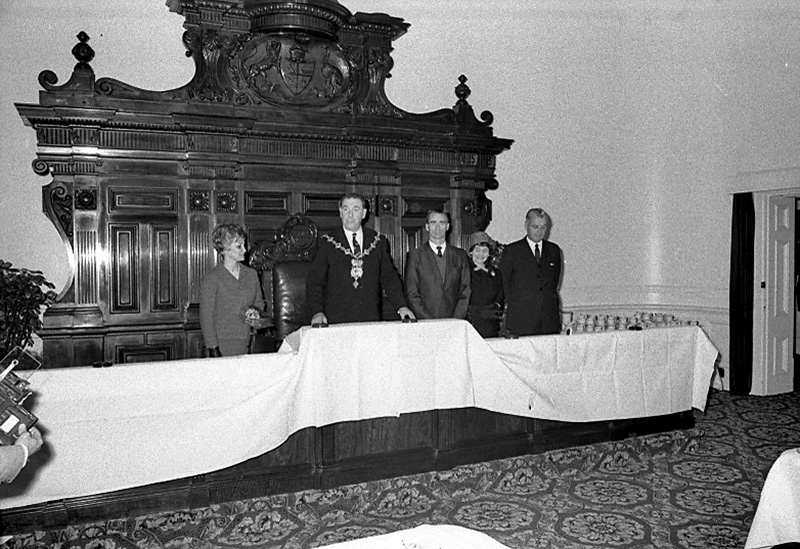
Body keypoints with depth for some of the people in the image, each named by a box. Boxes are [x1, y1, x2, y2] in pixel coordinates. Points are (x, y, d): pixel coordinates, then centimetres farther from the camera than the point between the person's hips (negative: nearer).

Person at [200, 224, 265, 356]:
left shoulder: (251, 274, 9)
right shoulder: (212, 278, -6)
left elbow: (259, 302, 23)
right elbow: (206, 317, -7)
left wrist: (255, 310, -1)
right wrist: (213, 349, -13)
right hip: (223, 345, -4)